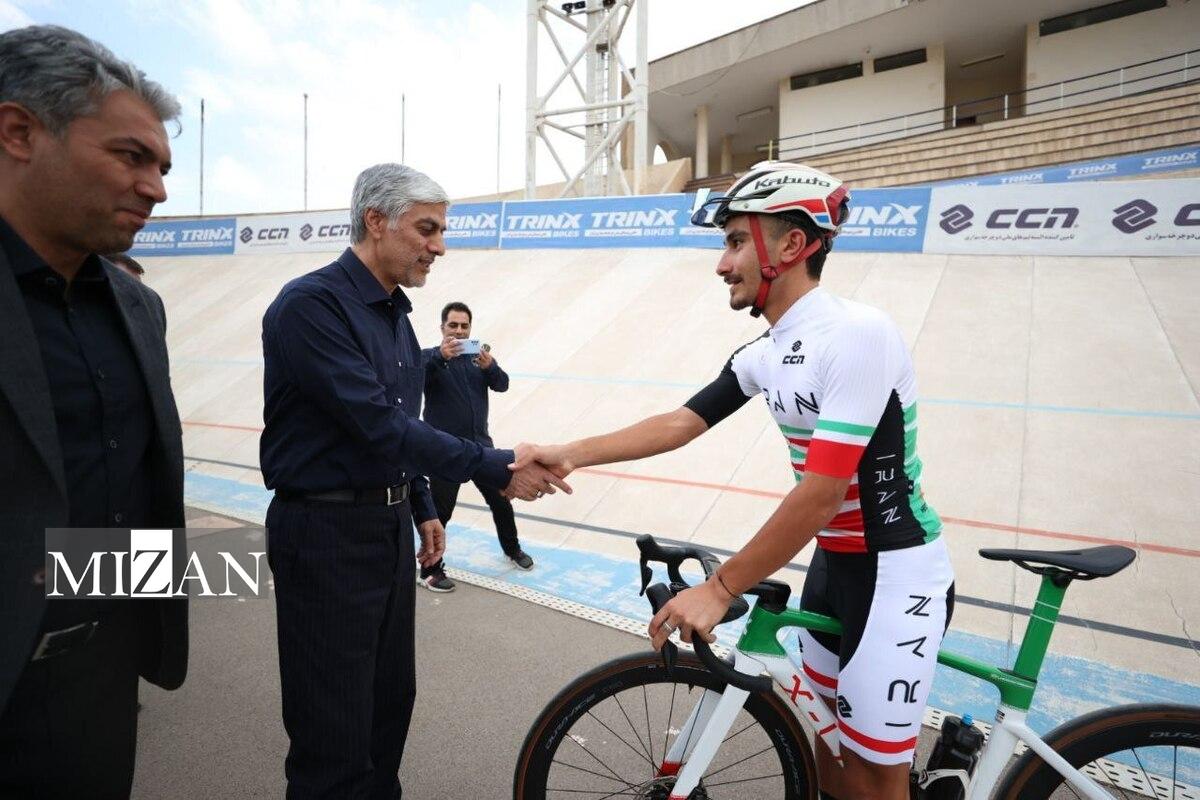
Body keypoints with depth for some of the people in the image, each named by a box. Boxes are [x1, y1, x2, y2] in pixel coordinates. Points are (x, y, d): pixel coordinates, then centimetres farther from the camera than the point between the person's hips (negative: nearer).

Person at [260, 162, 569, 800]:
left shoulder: (394, 311, 10)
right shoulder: (310, 305, -18)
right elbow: (378, 424, -26)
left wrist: (423, 508, 18)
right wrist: (496, 469, -24)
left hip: (390, 526, 9)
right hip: (327, 533, -8)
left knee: (391, 697, 20)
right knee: (335, 734, 4)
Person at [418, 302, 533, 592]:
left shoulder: (478, 356, 7)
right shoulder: (429, 356, -3)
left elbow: (502, 384, -5)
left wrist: (489, 367, -26)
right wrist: (440, 357, -39)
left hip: (480, 446, 4)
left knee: (502, 501, 15)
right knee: (440, 512, 0)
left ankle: (512, 549, 37)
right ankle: (430, 571, 17)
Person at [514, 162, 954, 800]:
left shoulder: (857, 335, -24)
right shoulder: (763, 355, 2)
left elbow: (820, 494, -26)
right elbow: (680, 422, 3)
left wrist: (719, 589, -21)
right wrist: (571, 453, -6)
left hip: (896, 575, -7)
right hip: (832, 563, 8)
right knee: (827, 740, 21)